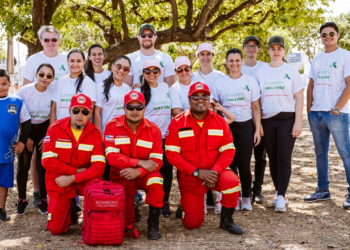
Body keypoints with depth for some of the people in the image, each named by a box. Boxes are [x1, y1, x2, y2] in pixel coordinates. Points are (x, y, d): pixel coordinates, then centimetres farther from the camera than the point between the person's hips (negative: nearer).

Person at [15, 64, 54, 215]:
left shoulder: (53, 93, -9)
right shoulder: (24, 91, -14)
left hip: (44, 131, 1)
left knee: (42, 166, 0)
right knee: (23, 165, -3)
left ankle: (43, 200, 13)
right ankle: (22, 200, 11)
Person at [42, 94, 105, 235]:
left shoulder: (94, 133, -8)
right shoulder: (55, 129, -9)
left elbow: (99, 166, -15)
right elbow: (47, 161, -16)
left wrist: (72, 178, -22)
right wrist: (77, 170, -15)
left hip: (84, 180, 0)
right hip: (59, 182, 0)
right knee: (56, 229, -8)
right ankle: (70, 207, 26)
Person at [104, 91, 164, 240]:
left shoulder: (153, 130, -6)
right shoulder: (112, 127, -9)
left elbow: (157, 160, -12)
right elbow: (112, 157, -19)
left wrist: (138, 171, -30)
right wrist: (140, 162, -25)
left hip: (144, 175, 1)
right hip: (120, 176, -1)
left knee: (156, 179, -35)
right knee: (124, 222, -17)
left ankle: (153, 223, -15)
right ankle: (127, 227, 24)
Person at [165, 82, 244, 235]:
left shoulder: (219, 121, -1)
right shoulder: (177, 123, -7)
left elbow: (228, 151, -3)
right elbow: (172, 154, -13)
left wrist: (215, 171, -20)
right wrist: (197, 172, -20)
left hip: (215, 173, 1)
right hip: (189, 178, -1)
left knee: (231, 181, -33)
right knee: (192, 224, -4)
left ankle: (226, 220, -7)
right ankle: (187, 203, 34)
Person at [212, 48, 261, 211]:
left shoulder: (250, 81, 5)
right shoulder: (219, 83, 7)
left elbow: (256, 108, 4)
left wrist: (257, 130, -3)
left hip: (246, 126, -1)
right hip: (226, 127, 1)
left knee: (244, 164, -5)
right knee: (230, 164, 1)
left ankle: (246, 198, 12)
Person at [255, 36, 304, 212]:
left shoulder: (291, 71, 4)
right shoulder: (261, 71, 10)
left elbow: (299, 98, 1)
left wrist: (298, 122, -8)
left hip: (287, 119, -2)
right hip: (267, 120, 3)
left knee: (284, 158, -8)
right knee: (273, 158, 6)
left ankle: (281, 198, -7)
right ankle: (280, 194, 17)